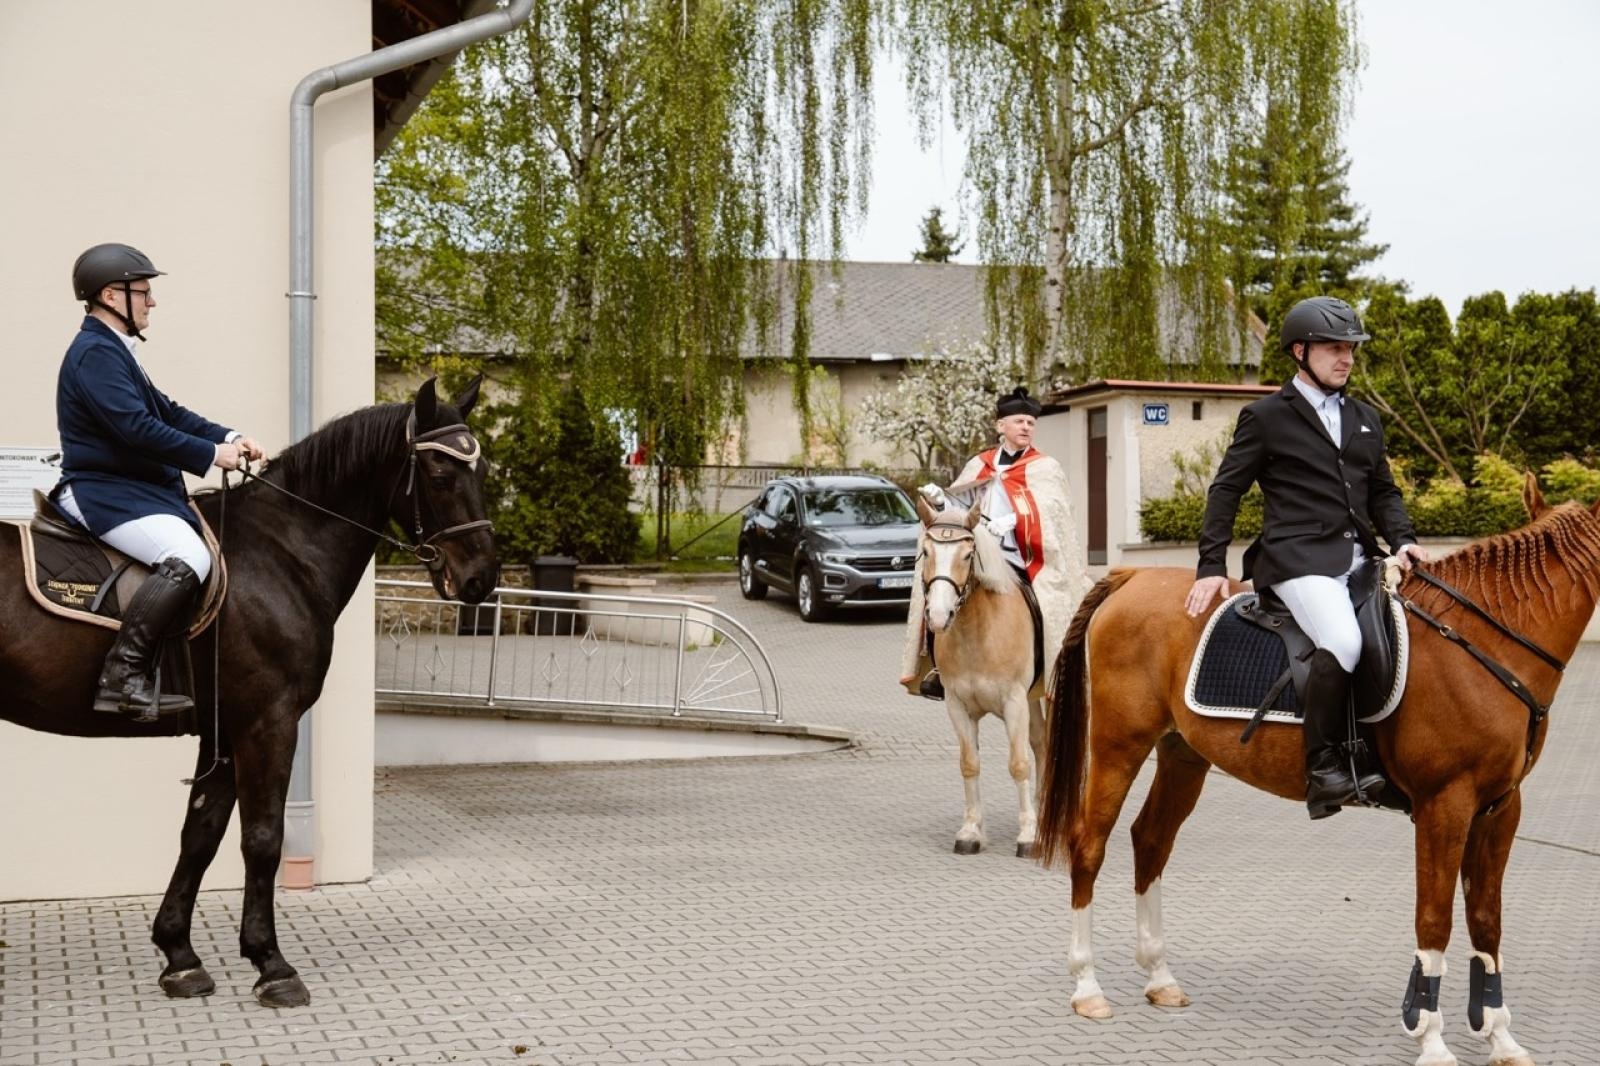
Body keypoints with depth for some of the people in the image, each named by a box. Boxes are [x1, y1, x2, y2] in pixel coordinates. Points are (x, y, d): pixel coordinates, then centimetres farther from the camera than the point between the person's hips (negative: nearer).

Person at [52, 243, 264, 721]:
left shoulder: (114, 350, 19)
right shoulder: (96, 352, -14)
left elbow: (167, 412, 18)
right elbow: (137, 429, -23)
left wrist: (229, 438, 4)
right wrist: (212, 454, -16)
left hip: (136, 488, 11)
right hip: (106, 492, -11)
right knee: (188, 559, -29)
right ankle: (123, 675, -27)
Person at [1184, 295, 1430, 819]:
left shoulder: (1366, 419, 21)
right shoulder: (1266, 416, 4)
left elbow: (1383, 492, 24)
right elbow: (1226, 490, 4)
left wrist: (1402, 541, 3)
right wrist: (1211, 568, -3)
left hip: (1359, 556, 7)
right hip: (1299, 557, -7)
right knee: (1342, 640, -30)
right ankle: (1322, 770, -24)